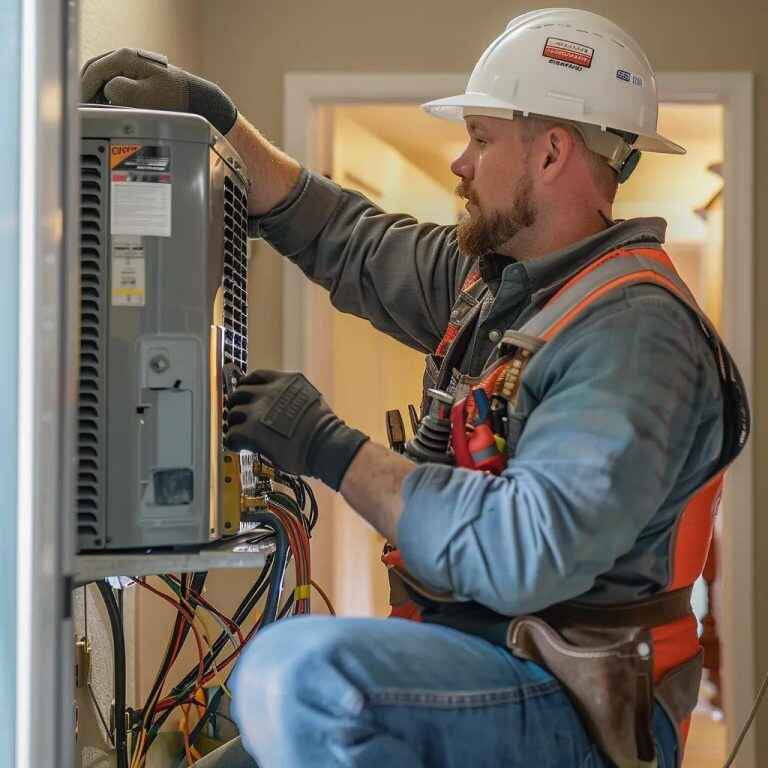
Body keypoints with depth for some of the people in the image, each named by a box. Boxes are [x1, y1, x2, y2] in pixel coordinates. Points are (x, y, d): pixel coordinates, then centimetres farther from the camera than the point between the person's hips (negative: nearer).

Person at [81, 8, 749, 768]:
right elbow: (345, 240, 24)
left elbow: (529, 555, -28)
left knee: (298, 670, -34)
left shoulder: (636, 331, -18)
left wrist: (329, 450, -19)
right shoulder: (488, 278, 12)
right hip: (480, 670, 9)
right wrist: (213, 116, 18)